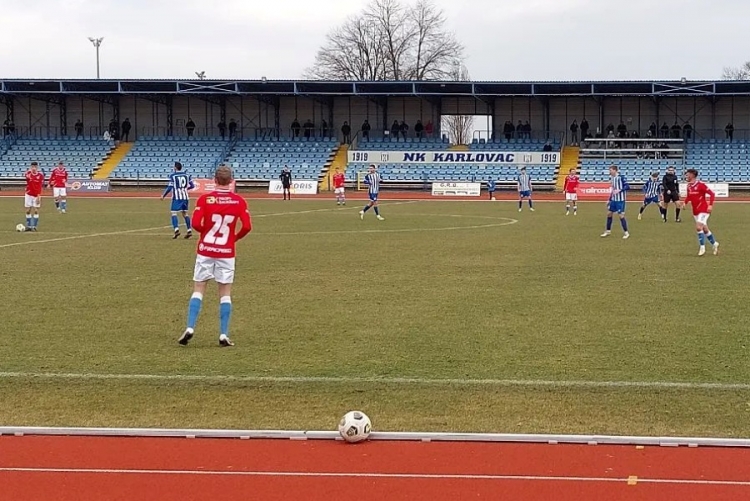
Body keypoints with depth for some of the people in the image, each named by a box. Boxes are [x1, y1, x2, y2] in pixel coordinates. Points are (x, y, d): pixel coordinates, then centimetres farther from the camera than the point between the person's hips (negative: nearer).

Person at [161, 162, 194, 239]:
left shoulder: (172, 176, -4)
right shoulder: (187, 175, 8)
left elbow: (169, 187, -8)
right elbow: (192, 186, 10)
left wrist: (163, 195, 3)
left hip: (176, 197, -4)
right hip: (185, 196, 4)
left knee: (174, 213, -2)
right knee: (185, 213, 15)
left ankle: (176, 229, -20)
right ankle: (189, 230, 9)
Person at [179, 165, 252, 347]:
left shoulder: (204, 199, -7)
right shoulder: (239, 201, -4)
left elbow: (195, 224, -14)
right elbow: (246, 227, -10)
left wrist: (206, 231, 7)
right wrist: (235, 237, 9)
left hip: (205, 250, 0)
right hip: (226, 252, 0)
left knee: (198, 290, 8)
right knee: (225, 294, 7)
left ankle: (190, 328, -4)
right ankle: (223, 335, 3)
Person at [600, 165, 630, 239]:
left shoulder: (621, 177, -15)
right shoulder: (611, 178, 8)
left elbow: (627, 186, -18)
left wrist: (619, 190, -30)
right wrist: (609, 200, 19)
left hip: (620, 200, -8)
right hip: (613, 200, 8)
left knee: (621, 215, -7)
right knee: (609, 213, 11)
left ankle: (626, 233, 3)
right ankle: (608, 231, 24)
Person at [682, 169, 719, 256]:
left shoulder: (701, 184, -16)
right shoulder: (689, 186, 5)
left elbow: (712, 193, -14)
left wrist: (710, 205, -20)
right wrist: (685, 203, 4)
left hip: (703, 210, -7)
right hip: (695, 211, 7)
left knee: (698, 227, -19)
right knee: (705, 229, 14)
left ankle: (702, 247, -10)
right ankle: (714, 244, 31)